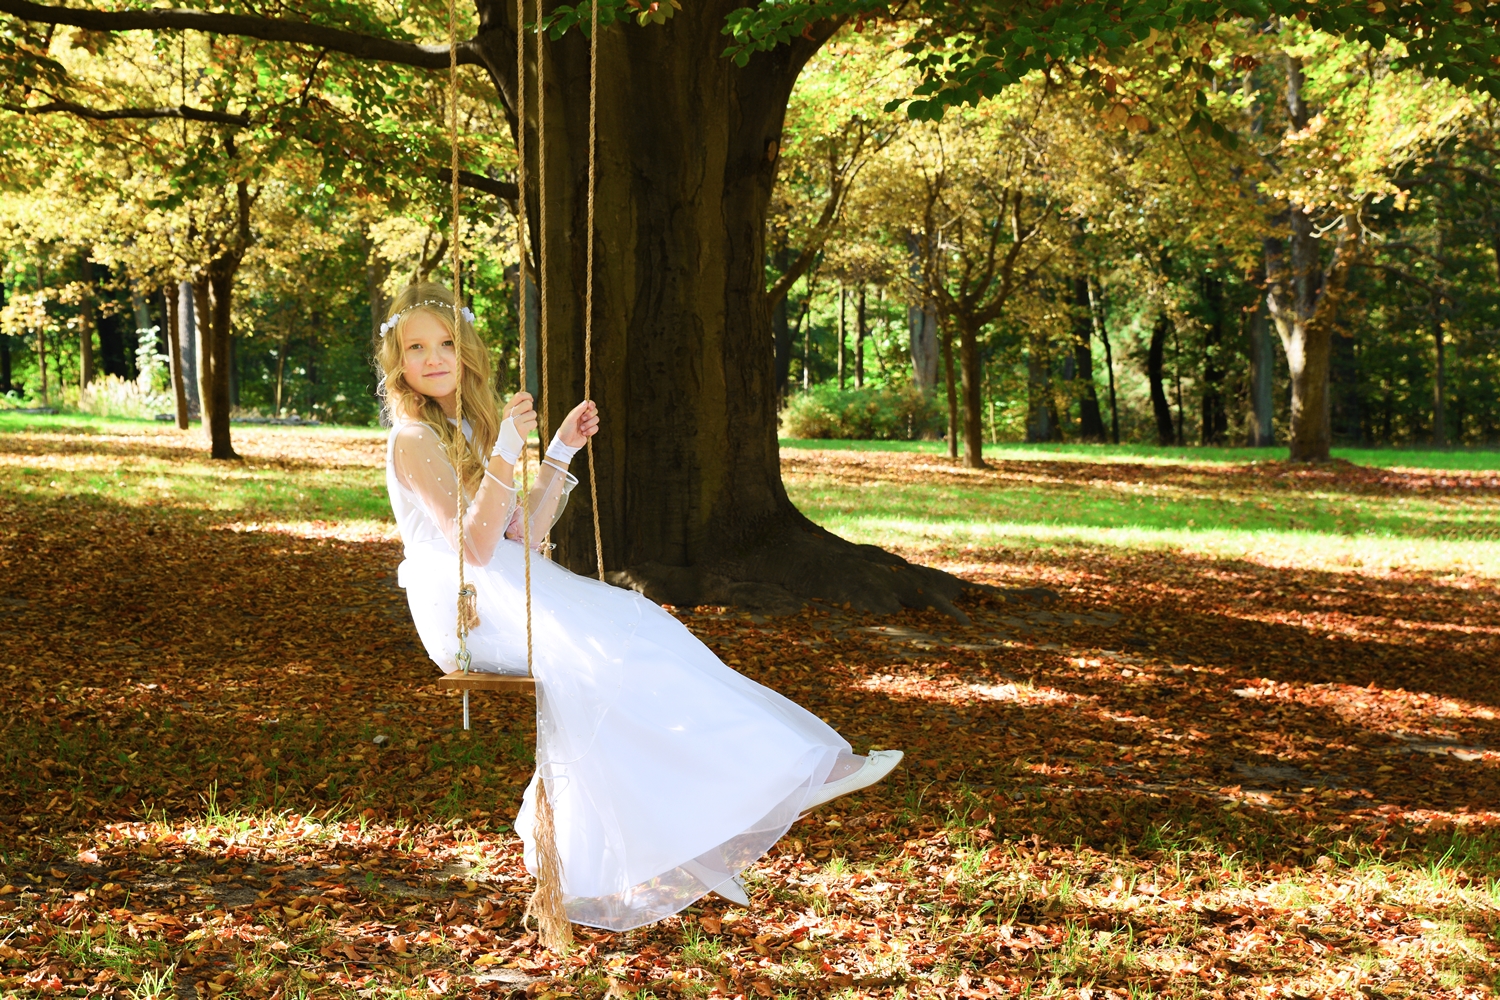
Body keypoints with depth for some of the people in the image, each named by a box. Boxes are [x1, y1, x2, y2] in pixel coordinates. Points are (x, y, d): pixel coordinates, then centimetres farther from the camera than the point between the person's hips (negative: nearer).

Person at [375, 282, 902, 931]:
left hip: (505, 592, 8)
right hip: (461, 606, -8)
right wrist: (506, 452, -28)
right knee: (604, 646, -24)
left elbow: (523, 535, 12)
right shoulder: (414, 439, -8)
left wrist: (560, 452, 7)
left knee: (627, 627, -13)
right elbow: (474, 546, -19)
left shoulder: (470, 428, 18)